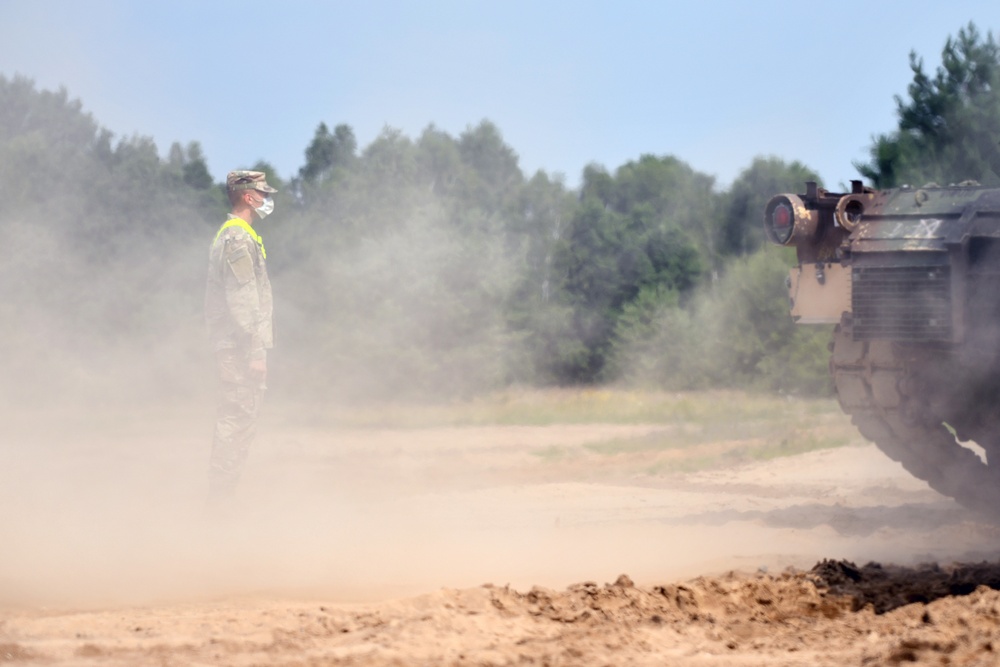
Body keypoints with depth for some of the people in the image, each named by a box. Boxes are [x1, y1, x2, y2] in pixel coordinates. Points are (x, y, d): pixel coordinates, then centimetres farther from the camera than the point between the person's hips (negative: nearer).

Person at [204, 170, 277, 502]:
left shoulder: (230, 236, 19)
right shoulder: (239, 239, -13)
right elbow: (244, 301, -19)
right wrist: (257, 351, -20)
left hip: (230, 346, 11)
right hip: (239, 346, -11)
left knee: (239, 422, 13)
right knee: (237, 421, -10)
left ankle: (224, 494, 17)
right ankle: (220, 496, -10)